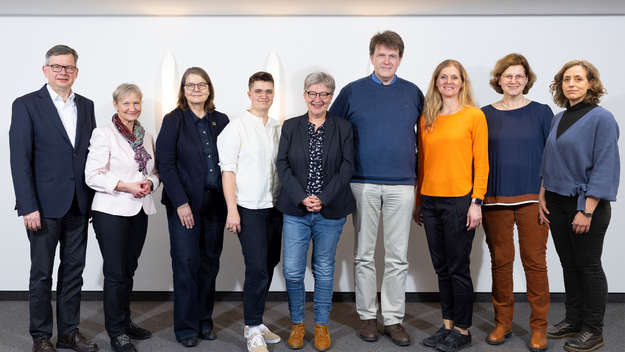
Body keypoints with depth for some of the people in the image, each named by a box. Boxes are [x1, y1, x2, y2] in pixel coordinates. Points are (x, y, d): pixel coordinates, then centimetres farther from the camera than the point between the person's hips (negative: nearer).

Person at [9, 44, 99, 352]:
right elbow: (20, 159, -9)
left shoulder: (86, 105, 10)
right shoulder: (26, 105, -4)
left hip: (79, 205, 5)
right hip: (45, 205, -4)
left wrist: (93, 199, 6)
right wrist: (28, 207, -14)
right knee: (42, 274, 6)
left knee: (73, 270, 12)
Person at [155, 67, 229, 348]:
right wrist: (181, 202, -13)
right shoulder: (173, 121, -1)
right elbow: (165, 164, -7)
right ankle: (186, 327, 11)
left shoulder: (221, 121, 9)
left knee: (210, 263, 8)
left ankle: (204, 320, 22)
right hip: (185, 204, -3)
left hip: (215, 203, 4)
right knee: (186, 264, -2)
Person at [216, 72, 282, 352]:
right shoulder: (236, 127, -5)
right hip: (249, 209, -6)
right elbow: (227, 171, -8)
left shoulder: (278, 129, 12)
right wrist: (232, 210, -13)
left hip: (274, 207, 6)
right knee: (257, 267, -8)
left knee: (268, 266, 11)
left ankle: (255, 322, 26)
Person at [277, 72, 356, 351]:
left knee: (324, 270, 9)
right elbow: (282, 165, 0)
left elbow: (347, 166, -3)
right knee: (292, 271, 0)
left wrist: (323, 198, -13)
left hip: (330, 211, 0)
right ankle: (297, 323, 20)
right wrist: (302, 198, -12)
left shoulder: (343, 128, 4)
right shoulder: (290, 127, 6)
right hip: (296, 210, 1)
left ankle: (321, 325, 24)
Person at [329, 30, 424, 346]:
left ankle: (393, 318, 15)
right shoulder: (352, 92, 4)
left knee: (398, 257, 5)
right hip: (363, 184, -1)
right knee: (364, 255, 5)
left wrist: (418, 169, 12)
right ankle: (367, 316, 18)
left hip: (401, 184, 1)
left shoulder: (413, 93, 9)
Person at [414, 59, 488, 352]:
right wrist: (418, 201, 13)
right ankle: (447, 324, 25)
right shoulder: (426, 119, 11)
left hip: (459, 201, -4)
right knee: (441, 268, 12)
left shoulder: (474, 116, -1)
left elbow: (481, 163, -4)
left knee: (458, 268, 1)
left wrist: (476, 202, -10)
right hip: (430, 201, 5)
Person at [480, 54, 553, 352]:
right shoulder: (486, 115, 7)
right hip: (495, 200, 1)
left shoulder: (541, 112, 4)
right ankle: (502, 322, 20)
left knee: (534, 261, 0)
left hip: (532, 198, -1)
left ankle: (539, 327, 12)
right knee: (500, 261, 7)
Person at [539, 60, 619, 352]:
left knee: (588, 266, 3)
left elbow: (605, 167, -16)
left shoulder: (602, 118, -11)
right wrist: (542, 197, 10)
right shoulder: (558, 119, 11)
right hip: (557, 204, 7)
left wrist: (587, 210, -19)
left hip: (586, 204, -6)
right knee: (569, 264, 14)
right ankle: (573, 320, 28)